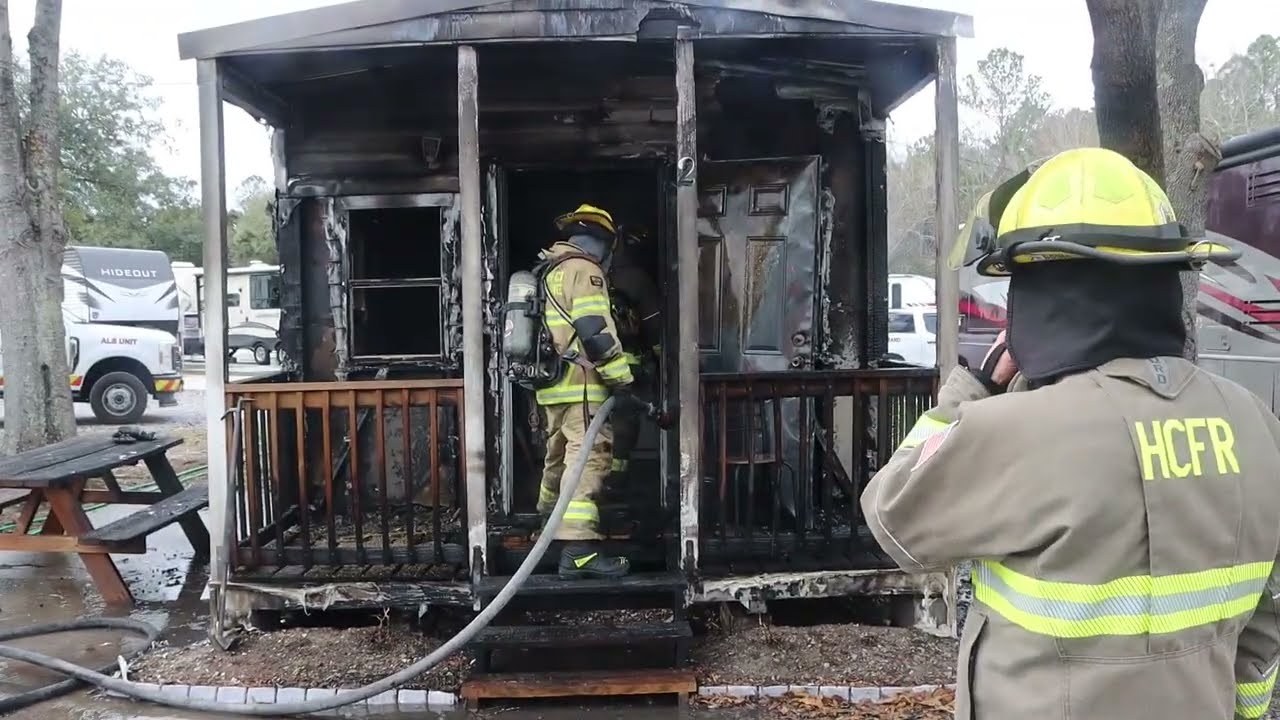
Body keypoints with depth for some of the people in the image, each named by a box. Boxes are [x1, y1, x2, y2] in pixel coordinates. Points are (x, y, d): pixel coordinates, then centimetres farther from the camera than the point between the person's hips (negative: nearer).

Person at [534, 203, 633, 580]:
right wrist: (622, 378, -14)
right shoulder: (585, 271, -10)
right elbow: (596, 332, -19)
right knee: (588, 456, -15)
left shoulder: (549, 272, 19)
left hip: (551, 383, 10)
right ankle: (579, 549, -23)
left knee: (560, 448, 27)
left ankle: (550, 508, 49)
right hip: (580, 383, -10)